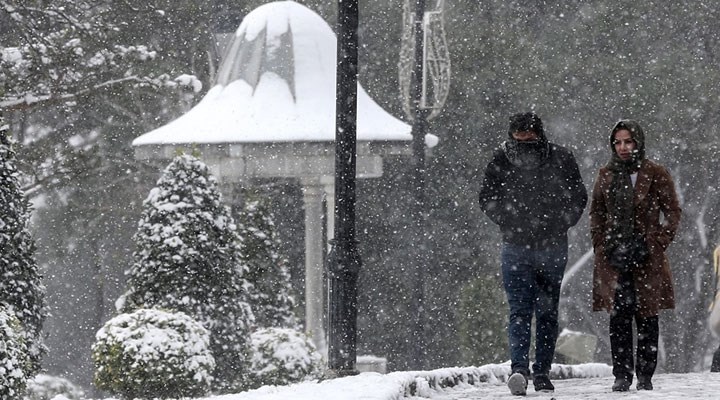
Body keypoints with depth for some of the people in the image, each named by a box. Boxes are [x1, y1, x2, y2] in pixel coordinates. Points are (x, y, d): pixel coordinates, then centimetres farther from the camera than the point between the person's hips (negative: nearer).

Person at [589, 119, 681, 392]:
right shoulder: (606, 175, 11)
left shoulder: (655, 174, 2)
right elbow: (596, 213, 17)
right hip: (613, 256, 2)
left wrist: (658, 244, -6)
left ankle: (645, 376, 5)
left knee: (646, 316, 0)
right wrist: (601, 245, 5)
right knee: (618, 317, -3)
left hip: (647, 257, -2)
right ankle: (622, 375, 0)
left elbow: (672, 211, 4)